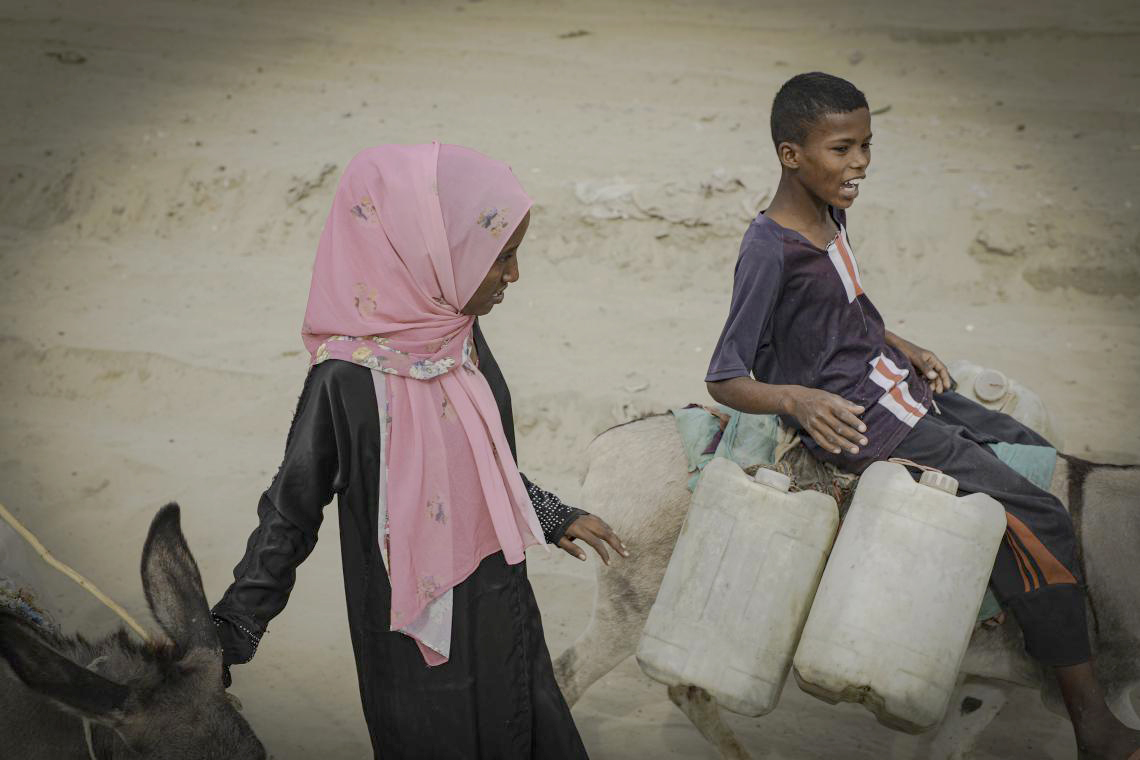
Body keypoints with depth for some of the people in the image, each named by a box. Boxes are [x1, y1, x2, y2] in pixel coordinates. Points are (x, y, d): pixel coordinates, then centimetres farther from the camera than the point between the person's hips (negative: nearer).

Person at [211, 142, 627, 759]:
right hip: (419, 638, -7)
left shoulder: (460, 342, -3)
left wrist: (554, 517, 19)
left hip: (502, 613, 7)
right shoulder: (348, 379, -24)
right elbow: (290, 512, -13)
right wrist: (227, 633, -15)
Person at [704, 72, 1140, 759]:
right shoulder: (769, 250, -23)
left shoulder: (832, 213, 3)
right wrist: (797, 399, -37)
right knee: (1042, 520, -10)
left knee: (1031, 450, 20)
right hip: (858, 421, -10)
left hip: (895, 386, 10)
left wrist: (903, 348, 8)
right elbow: (724, 380, -21)